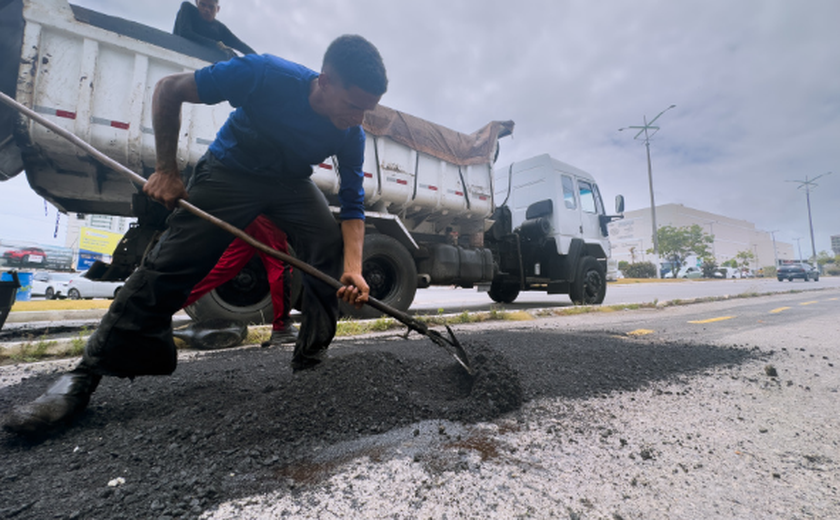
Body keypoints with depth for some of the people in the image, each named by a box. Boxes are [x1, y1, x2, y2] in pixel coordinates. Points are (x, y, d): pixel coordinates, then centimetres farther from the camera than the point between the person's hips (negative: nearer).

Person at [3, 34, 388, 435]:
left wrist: (353, 269, -34)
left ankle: (310, 366, -7)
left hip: (291, 184, 3)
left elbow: (352, 206, -19)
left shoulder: (351, 134, -19)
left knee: (334, 253, -20)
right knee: (170, 264, -13)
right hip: (229, 171, -2)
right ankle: (85, 376, 2)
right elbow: (169, 90, -15)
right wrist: (166, 171, -18)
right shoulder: (265, 74, -28)